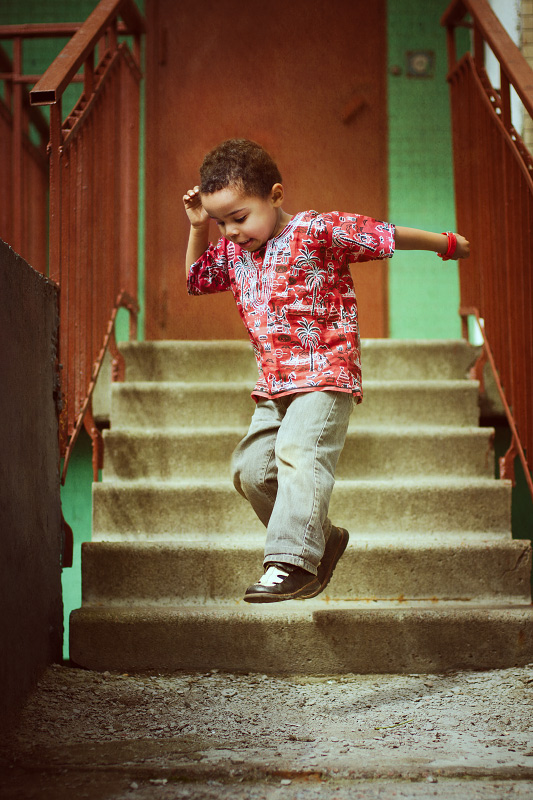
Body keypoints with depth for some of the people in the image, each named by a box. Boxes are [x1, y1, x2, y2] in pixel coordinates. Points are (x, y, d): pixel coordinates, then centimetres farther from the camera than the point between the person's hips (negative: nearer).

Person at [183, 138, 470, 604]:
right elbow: (196, 278, 28)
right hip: (274, 386, 8)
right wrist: (198, 229, 13)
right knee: (251, 469, 6)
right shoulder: (232, 253, 12)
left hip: (326, 377, -8)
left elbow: (383, 235, -5)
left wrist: (447, 244, 3)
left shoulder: (317, 231, -10)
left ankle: (292, 562, -26)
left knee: (299, 457, -24)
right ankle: (322, 538, 21)